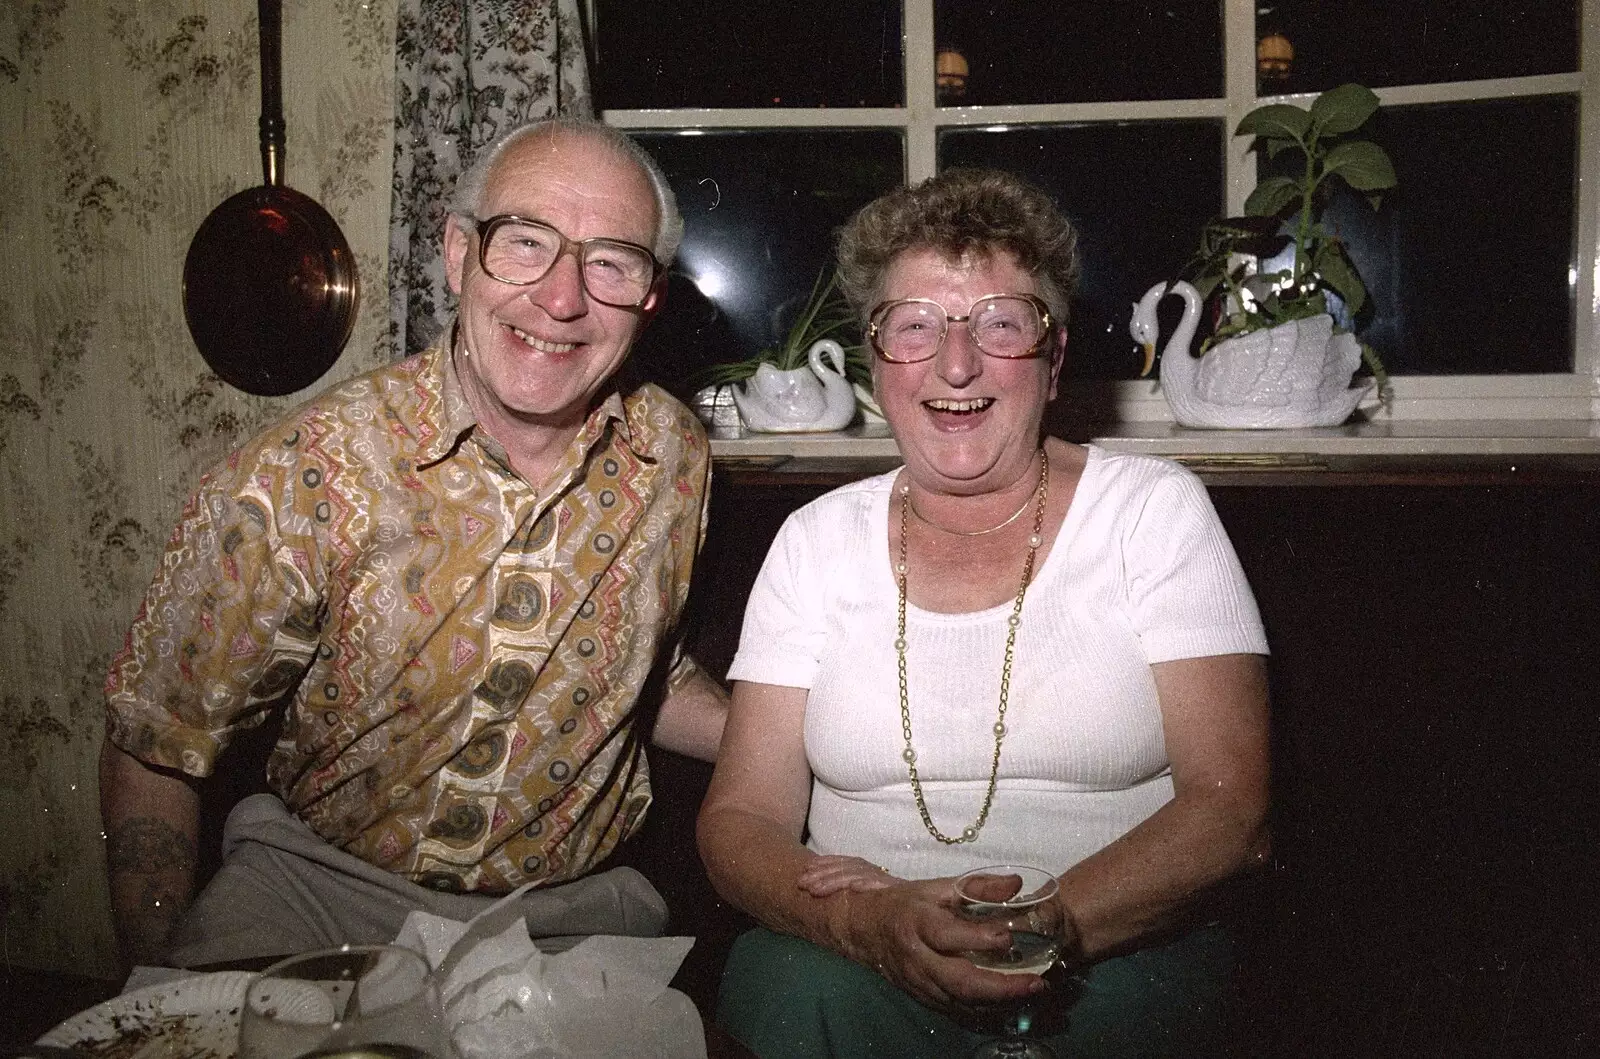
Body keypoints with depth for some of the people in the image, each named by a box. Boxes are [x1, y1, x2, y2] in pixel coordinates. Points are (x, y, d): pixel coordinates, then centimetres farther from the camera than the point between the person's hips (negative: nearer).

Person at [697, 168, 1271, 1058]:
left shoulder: (1156, 512, 1)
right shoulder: (816, 542, 6)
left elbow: (1231, 809, -6)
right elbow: (740, 818, 1)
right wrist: (868, 922, -21)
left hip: (1117, 960, 0)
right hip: (857, 965, 1)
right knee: (790, 985, -30)